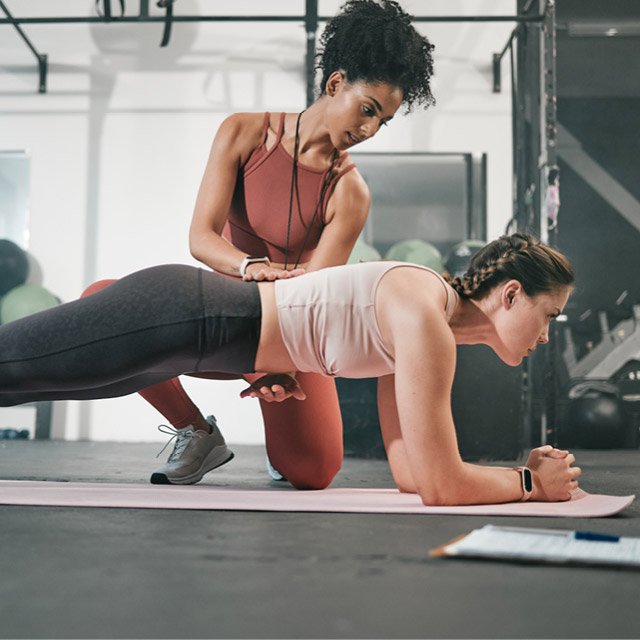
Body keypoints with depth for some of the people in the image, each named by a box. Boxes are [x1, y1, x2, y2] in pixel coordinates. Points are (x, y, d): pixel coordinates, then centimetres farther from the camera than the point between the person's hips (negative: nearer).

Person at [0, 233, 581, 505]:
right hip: (176, 314, -8)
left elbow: (408, 470, 12)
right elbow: (437, 485, -21)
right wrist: (531, 483, -6)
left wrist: (523, 470, 9)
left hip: (192, 330, 8)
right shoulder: (424, 318, -19)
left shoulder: (432, 326, 9)